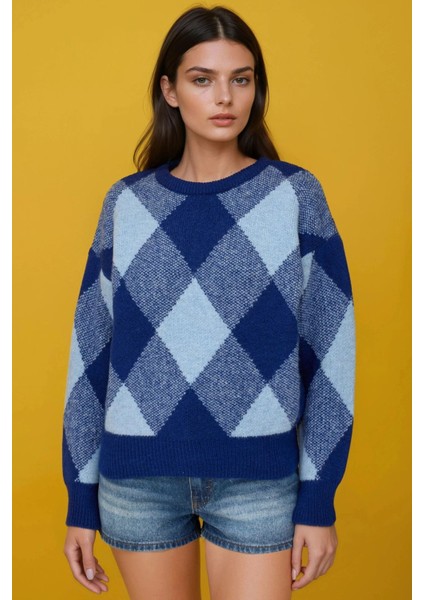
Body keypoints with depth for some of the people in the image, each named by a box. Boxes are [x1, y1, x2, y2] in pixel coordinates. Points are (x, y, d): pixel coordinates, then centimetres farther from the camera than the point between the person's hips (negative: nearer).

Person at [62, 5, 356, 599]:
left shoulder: (296, 195, -2)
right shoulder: (127, 202, 2)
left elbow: (330, 349, -2)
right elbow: (91, 351, 4)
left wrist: (318, 499, -4)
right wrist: (82, 498, 5)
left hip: (258, 476, -1)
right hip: (138, 478, 2)